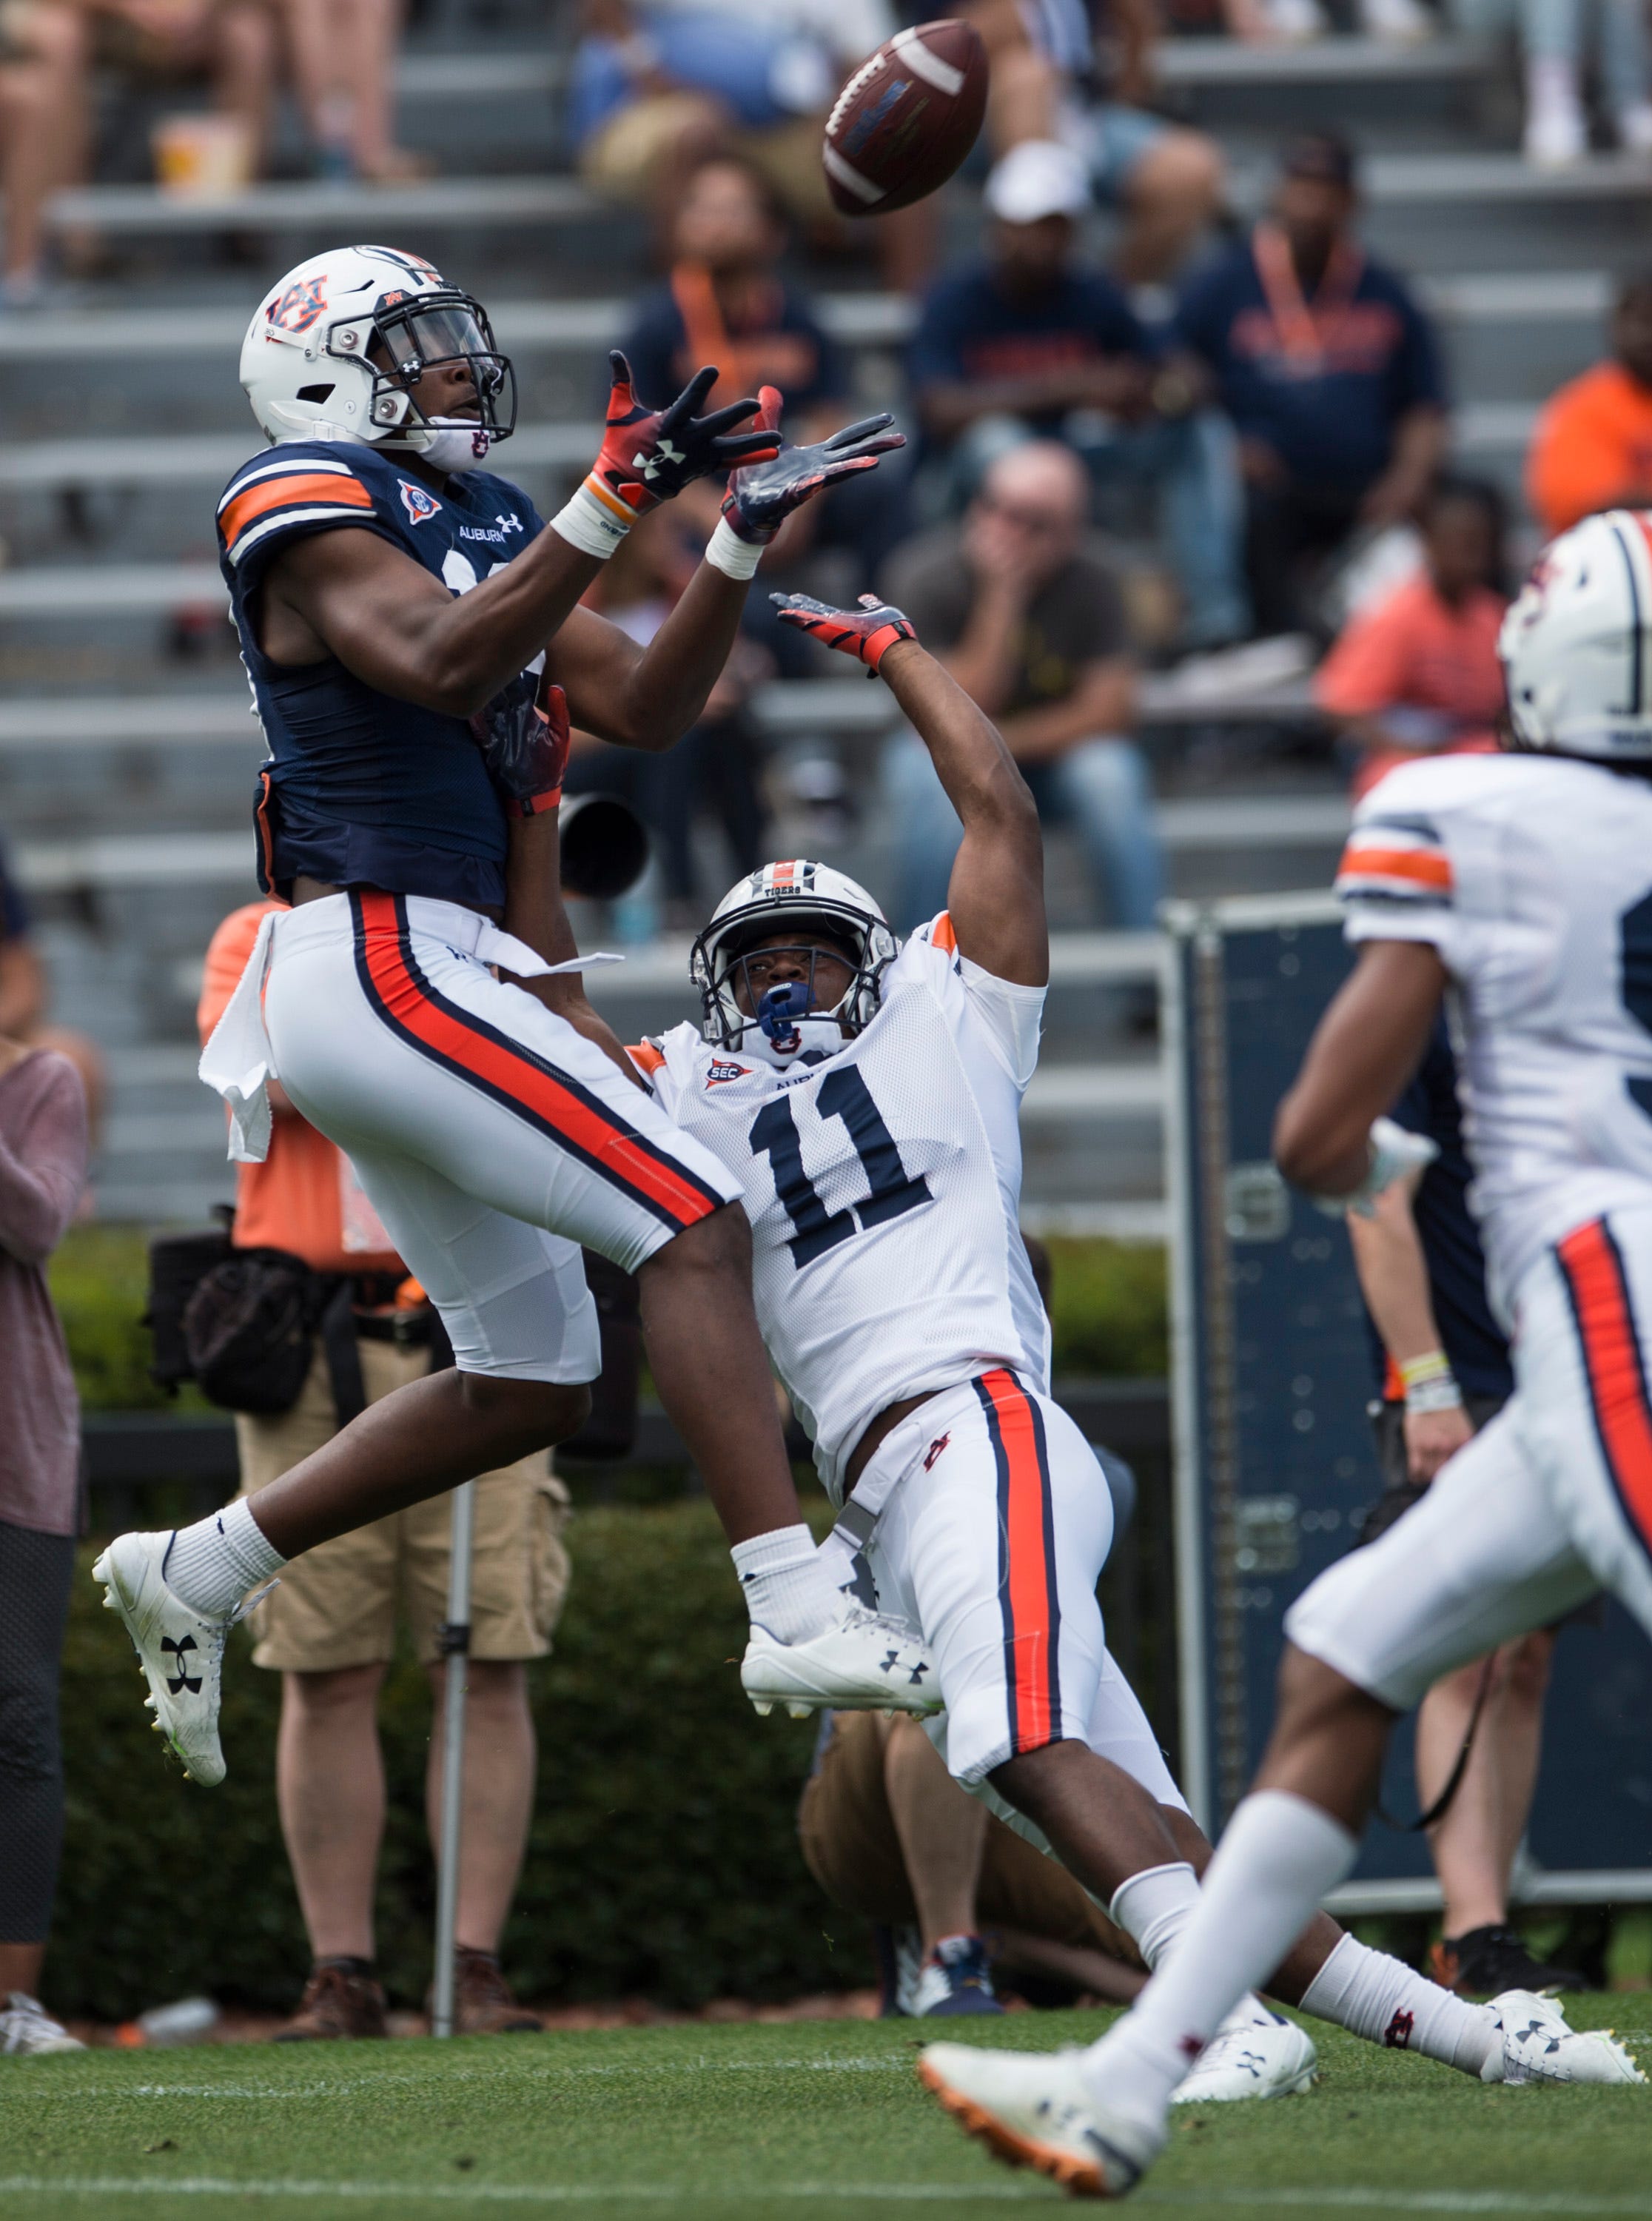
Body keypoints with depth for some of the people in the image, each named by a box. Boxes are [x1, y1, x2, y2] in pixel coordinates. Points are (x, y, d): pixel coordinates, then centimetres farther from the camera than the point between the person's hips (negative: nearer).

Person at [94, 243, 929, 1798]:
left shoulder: (483, 526, 21)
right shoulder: (311, 509, -5)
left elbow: (641, 710, 17)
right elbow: (441, 664, -23)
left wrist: (741, 537, 7)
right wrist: (616, 502, -28)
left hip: (441, 973, 10)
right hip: (378, 961, -10)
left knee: (525, 1389, 12)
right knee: (693, 1228, -17)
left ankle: (194, 1573, 21)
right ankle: (794, 1619, -22)